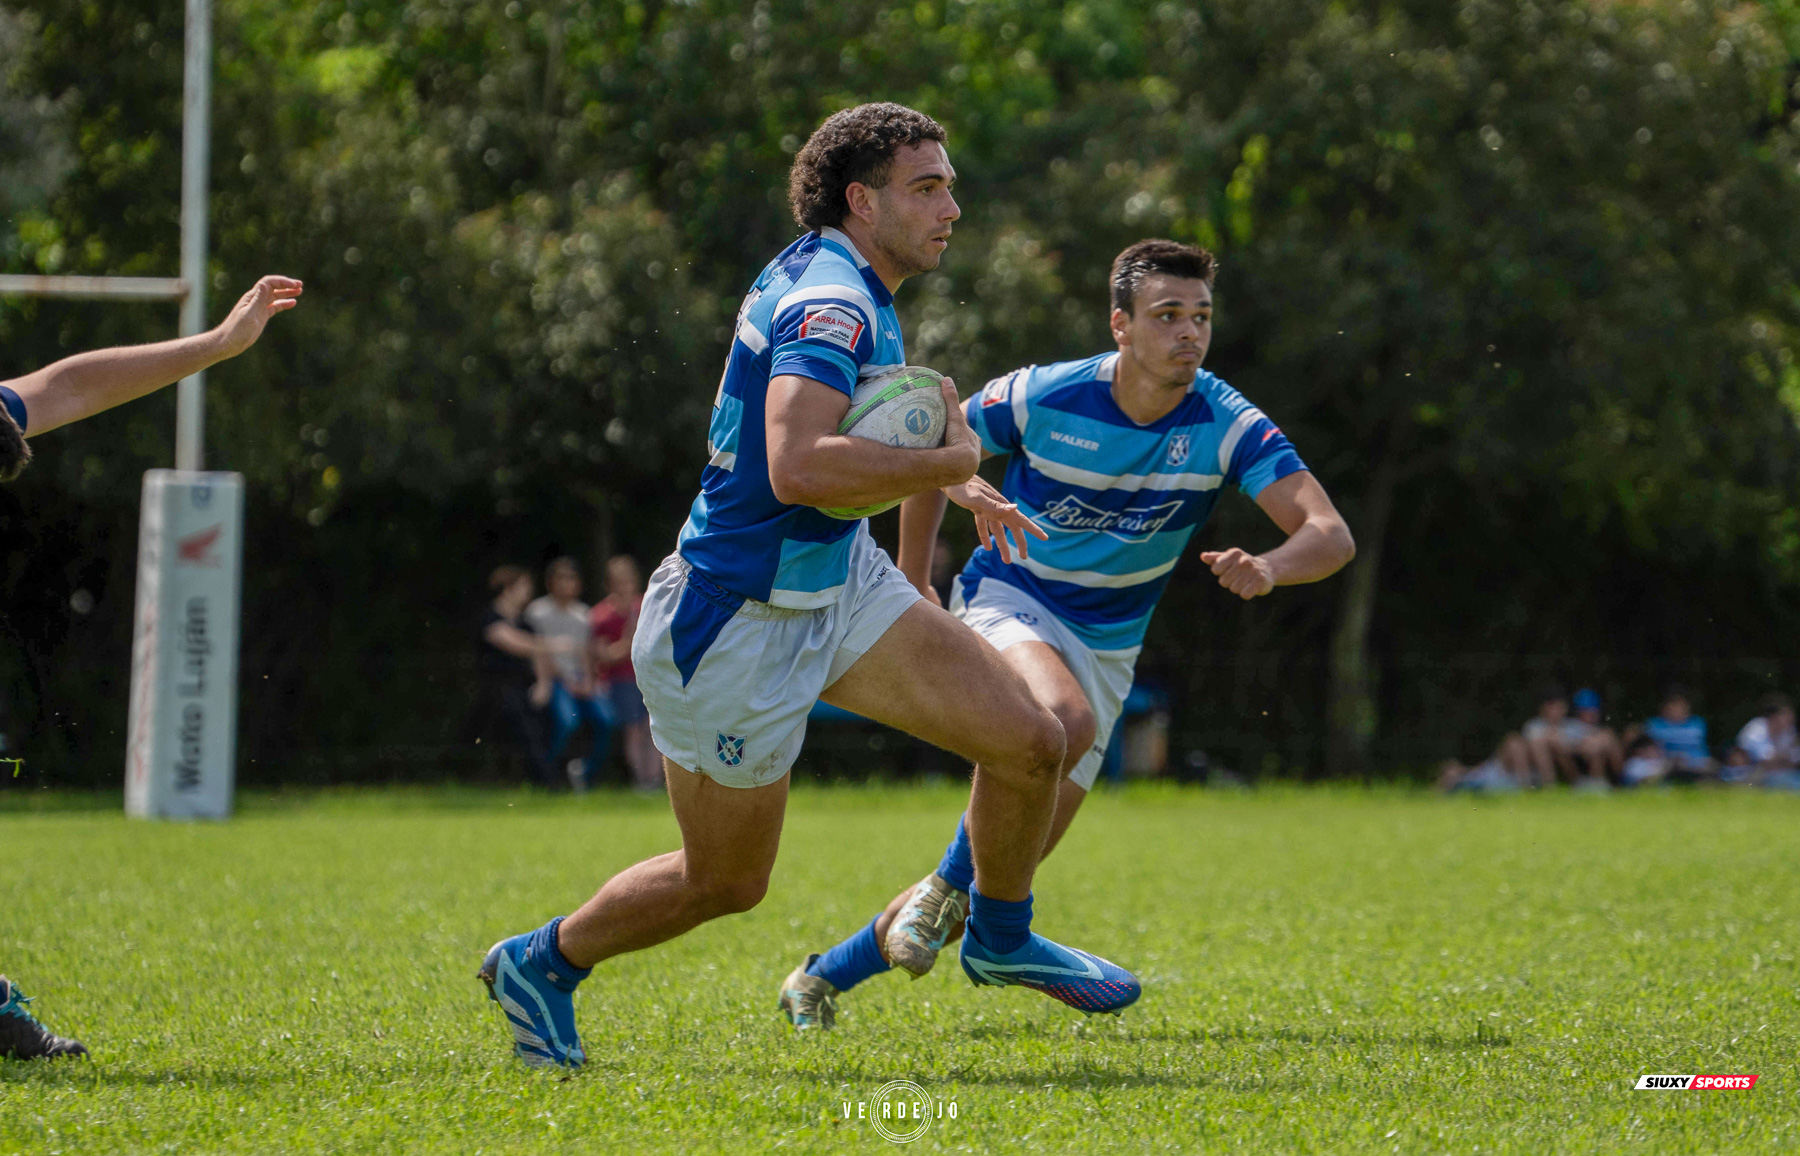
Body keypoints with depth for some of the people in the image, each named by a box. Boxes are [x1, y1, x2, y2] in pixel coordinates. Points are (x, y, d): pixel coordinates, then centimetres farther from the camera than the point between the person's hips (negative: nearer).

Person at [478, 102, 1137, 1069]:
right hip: (734, 623, -9)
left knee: (1029, 741, -3)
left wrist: (948, 482, 19)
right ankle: (541, 965, 31)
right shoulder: (831, 304, -25)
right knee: (726, 882, 7)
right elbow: (797, 469, -40)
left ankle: (1001, 941, 22)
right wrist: (949, 462, -28)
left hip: (838, 583, 9)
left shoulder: (830, 280, 7)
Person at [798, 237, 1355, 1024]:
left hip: (1107, 644, 3)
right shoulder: (1041, 398, -18)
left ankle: (829, 973, 20)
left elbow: (1331, 535, -26)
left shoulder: (1227, 426, -16)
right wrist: (912, 584, 3)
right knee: (1065, 720, -38)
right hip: (1009, 601, -3)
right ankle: (949, 885, -17)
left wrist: (1268, 567, -47)